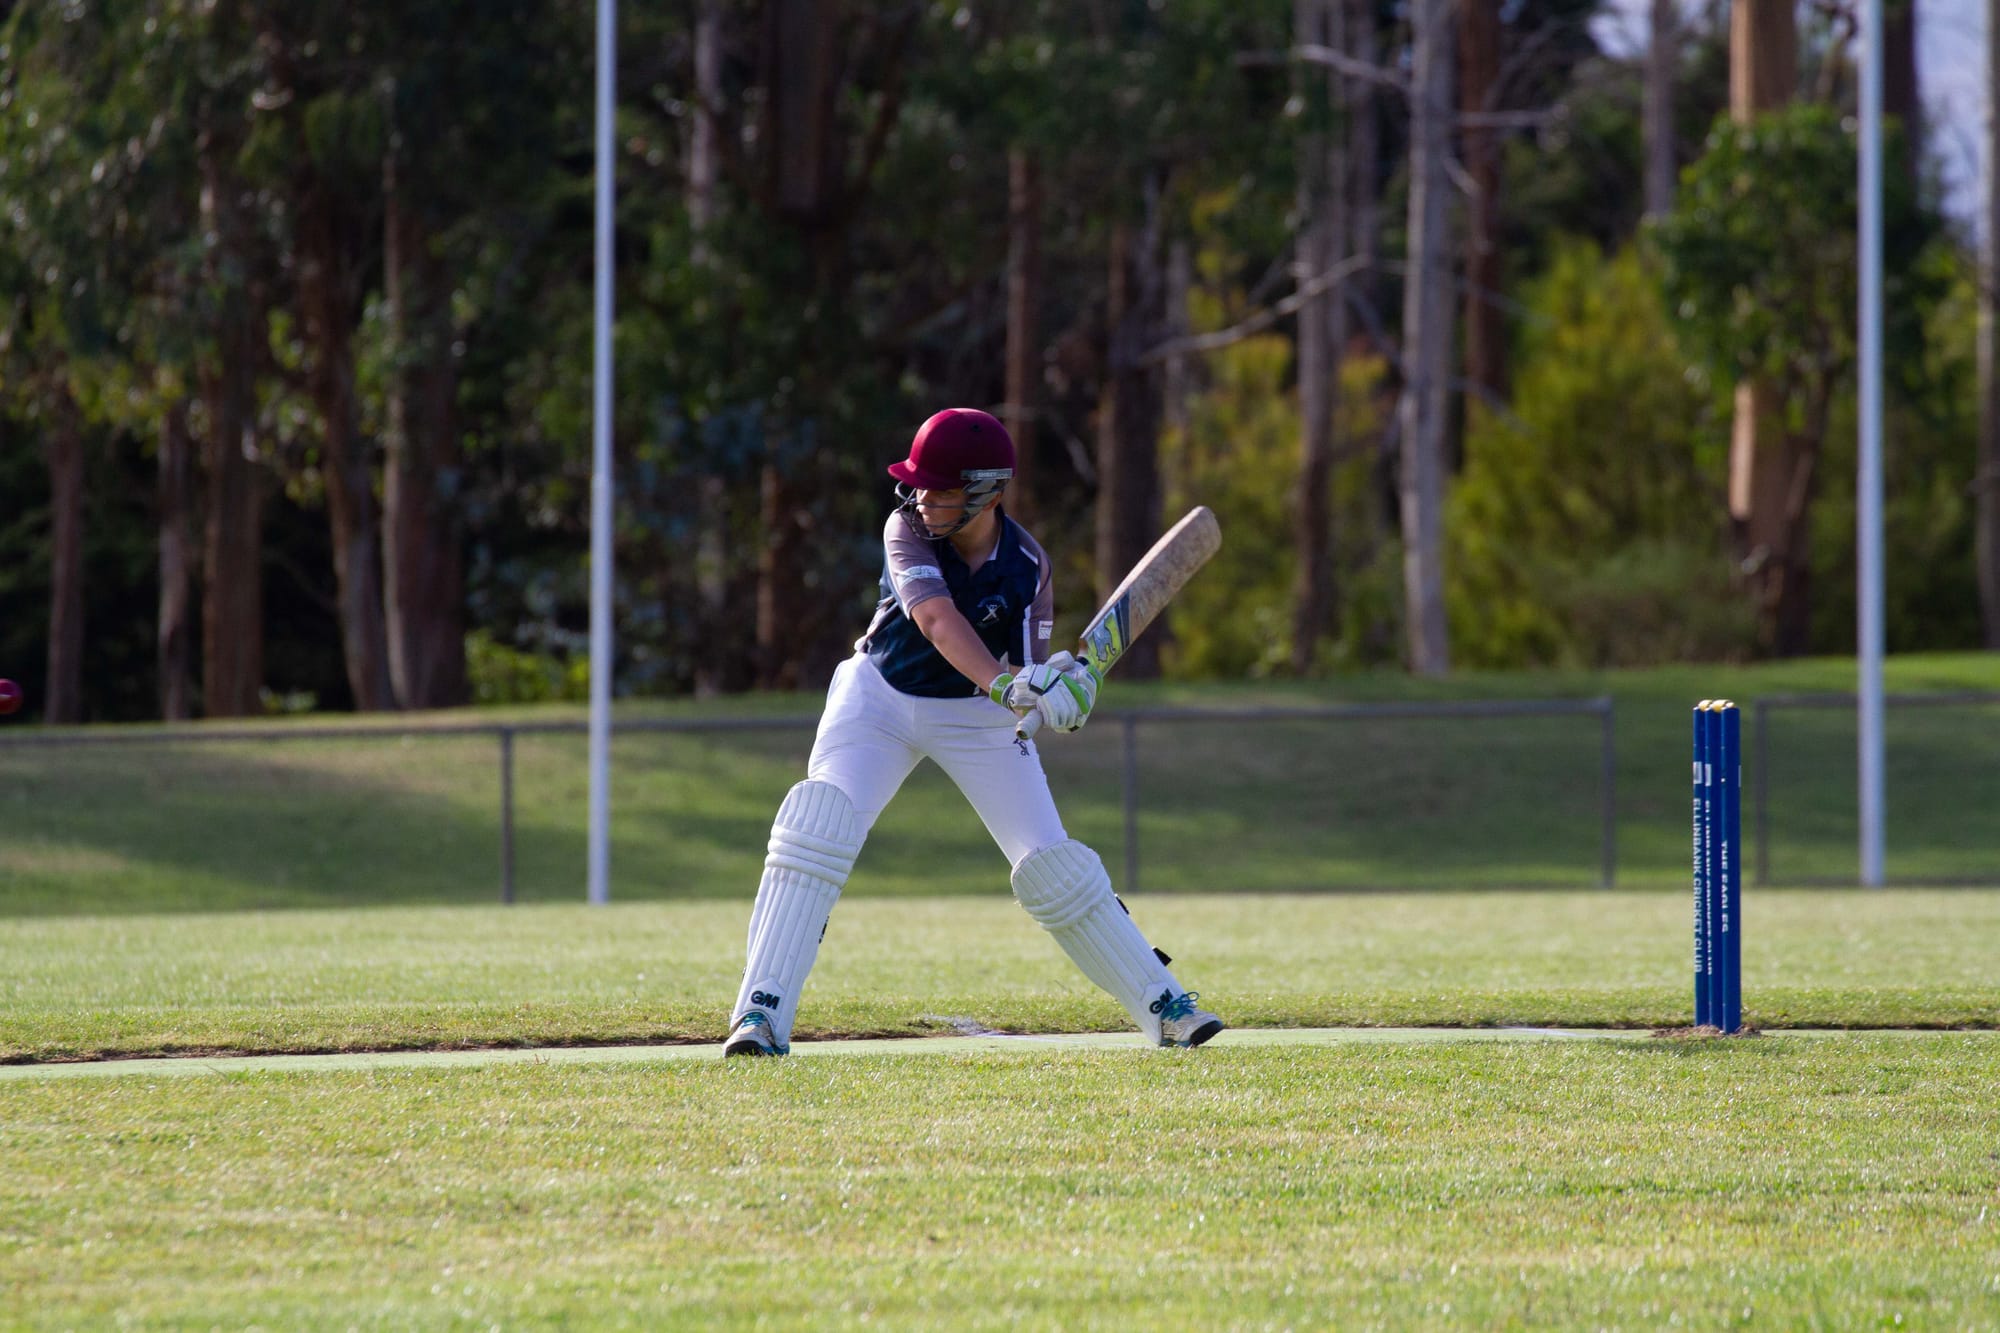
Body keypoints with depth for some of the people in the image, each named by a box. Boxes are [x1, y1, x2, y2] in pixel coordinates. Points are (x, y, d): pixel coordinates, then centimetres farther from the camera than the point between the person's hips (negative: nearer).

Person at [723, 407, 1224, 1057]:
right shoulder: (908, 530, -22)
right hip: (880, 701, 0)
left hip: (977, 715, 0)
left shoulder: (1026, 567, -17)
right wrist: (1006, 684, -54)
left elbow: (1031, 682, -17)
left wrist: (1059, 684, -42)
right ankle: (763, 1012, -22)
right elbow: (937, 619, -39)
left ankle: (1163, 1005, 7)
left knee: (1053, 865, -6)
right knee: (815, 828, -23)